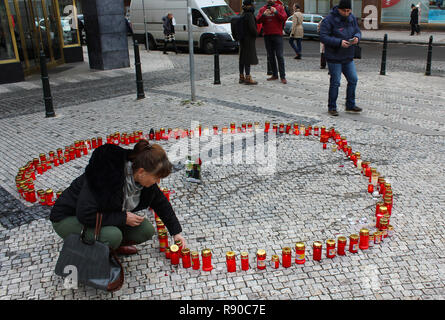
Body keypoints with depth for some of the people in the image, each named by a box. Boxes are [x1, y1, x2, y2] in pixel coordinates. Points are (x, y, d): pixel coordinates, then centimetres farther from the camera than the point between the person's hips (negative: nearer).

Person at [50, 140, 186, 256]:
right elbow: (85, 215, -35)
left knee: (146, 230, -11)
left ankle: (114, 244, 12)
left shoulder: (143, 176, -13)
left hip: (104, 215, 7)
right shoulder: (106, 175, -36)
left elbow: (160, 202, 4)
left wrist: (176, 232, 5)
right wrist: (123, 218, -29)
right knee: (113, 235, -34)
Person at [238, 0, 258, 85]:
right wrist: (255, 34, -3)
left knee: (242, 58, 12)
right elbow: (252, 27, -20)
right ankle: (248, 78, -9)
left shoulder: (242, 14, 12)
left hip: (242, 40, 9)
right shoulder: (249, 15, -16)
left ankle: (241, 77, 18)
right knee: (248, 58, -8)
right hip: (249, 40, -9)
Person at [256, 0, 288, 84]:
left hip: (277, 35, -3)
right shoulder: (262, 9, 11)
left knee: (279, 56, -9)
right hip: (267, 35, 4)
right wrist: (263, 15, -17)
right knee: (270, 56, 8)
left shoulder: (279, 7, 5)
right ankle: (274, 75, 17)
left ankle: (283, 76, -9)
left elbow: (284, 18, -6)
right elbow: (258, 20, 0)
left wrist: (276, 12, -18)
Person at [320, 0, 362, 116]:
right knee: (335, 82, -2)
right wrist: (339, 42, -26)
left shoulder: (352, 18, 6)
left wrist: (356, 37, -7)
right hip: (334, 57, -7)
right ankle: (332, 107, 12)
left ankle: (350, 105, 23)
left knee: (353, 79, 9)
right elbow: (323, 37, -19)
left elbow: (357, 31, 17)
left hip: (348, 57, 7)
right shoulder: (329, 20, -14)